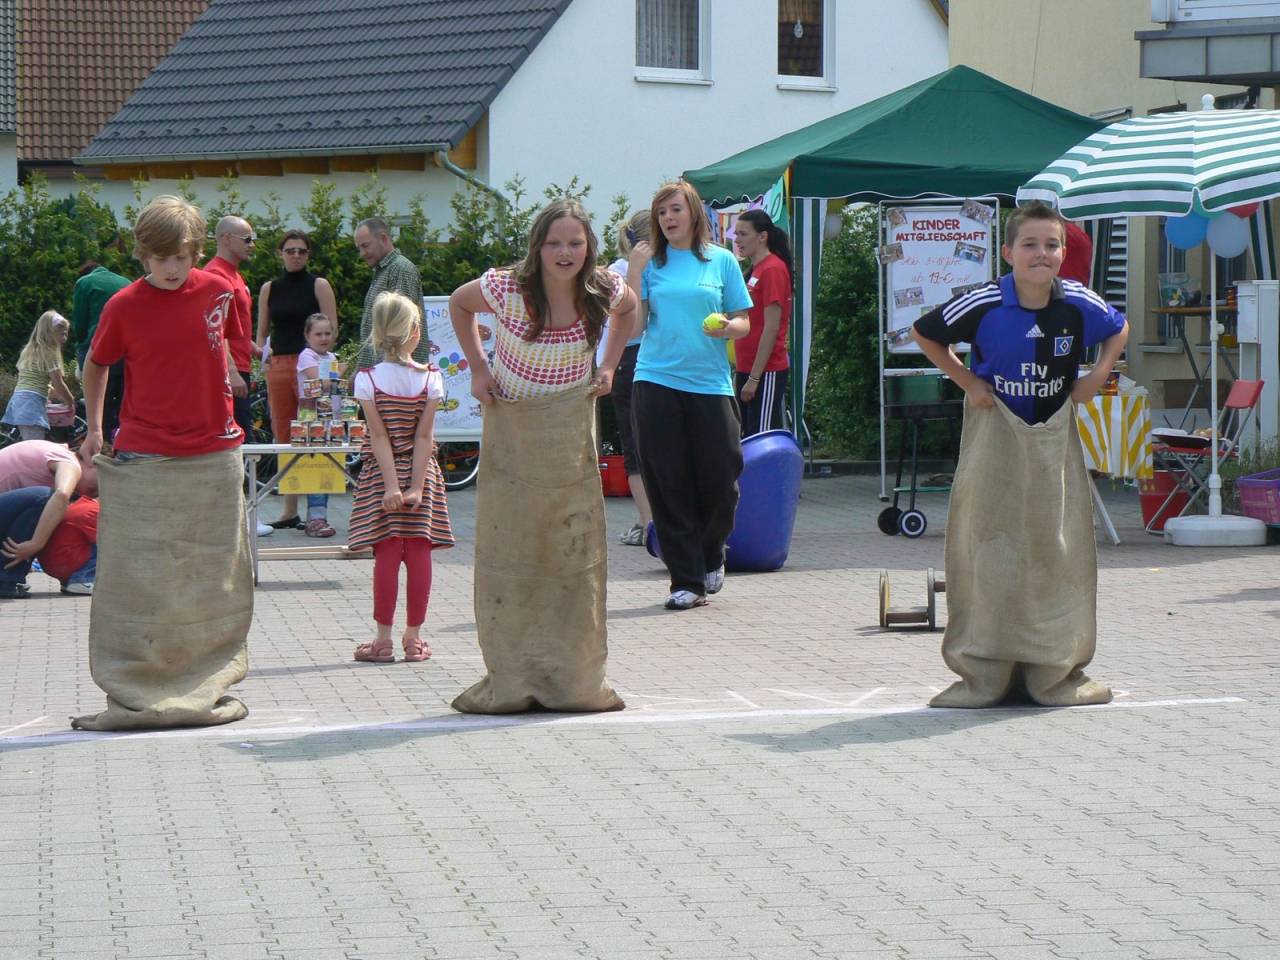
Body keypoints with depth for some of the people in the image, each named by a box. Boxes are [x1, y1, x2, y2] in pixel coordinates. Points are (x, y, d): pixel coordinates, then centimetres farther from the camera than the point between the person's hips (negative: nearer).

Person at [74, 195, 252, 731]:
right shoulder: (124, 306, -7)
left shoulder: (218, 291, 0)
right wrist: (94, 428, 11)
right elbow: (95, 365, 9)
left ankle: (208, 684, 16)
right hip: (142, 461, -3)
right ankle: (134, 692, 0)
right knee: (138, 581, -3)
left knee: (214, 580, 7)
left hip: (214, 456, 3)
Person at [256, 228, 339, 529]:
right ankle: (289, 510, 10)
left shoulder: (319, 286, 3)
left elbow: (332, 330, -2)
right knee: (284, 439, 5)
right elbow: (261, 332, 17)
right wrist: (263, 355, -1)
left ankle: (315, 509, -6)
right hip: (278, 366, 4)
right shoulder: (269, 289, 14)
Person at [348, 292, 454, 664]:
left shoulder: (368, 379, -8)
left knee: (387, 555, 0)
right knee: (419, 554, 4)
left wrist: (391, 486, -11)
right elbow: (424, 435, -7)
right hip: (419, 472, 1)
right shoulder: (430, 378, -4)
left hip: (382, 473, -1)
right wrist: (415, 486, -9)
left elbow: (379, 436, -10)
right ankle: (414, 638, 8)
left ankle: (383, 639, 1)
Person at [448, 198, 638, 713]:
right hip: (511, 426, -2)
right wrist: (477, 366, -3)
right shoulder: (507, 289, -17)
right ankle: (511, 678, 1)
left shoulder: (604, 289, -11)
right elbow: (458, 303, 4)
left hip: (571, 428, 2)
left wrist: (608, 366, 5)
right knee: (508, 548, -3)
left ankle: (576, 676, 6)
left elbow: (628, 308, 15)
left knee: (575, 548, -1)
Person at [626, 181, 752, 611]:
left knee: (720, 481, -1)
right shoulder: (650, 262, 7)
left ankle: (710, 556, 28)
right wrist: (635, 269, -7)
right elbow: (633, 323, -1)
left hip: (711, 382, 0)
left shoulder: (721, 261, 7)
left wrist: (726, 328, -13)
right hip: (656, 381, 0)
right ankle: (686, 580, 5)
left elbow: (744, 323, 9)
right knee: (668, 485, -1)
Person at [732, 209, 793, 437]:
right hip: (747, 369, 9)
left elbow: (771, 328, -17)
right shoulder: (754, 270, 16)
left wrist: (754, 377, -18)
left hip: (766, 372, -9)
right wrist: (741, 373, 17)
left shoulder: (773, 269, -11)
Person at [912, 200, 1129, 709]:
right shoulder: (983, 304, -15)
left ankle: (1058, 673, 12)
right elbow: (924, 333, 1)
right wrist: (966, 381, -5)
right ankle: (982, 675, 2)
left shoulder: (1079, 304, -8)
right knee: (988, 546, -3)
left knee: (1059, 547, 3)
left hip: (1055, 436, 2)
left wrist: (1098, 375, -1)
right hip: (995, 433, -2)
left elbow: (1119, 329, 14)